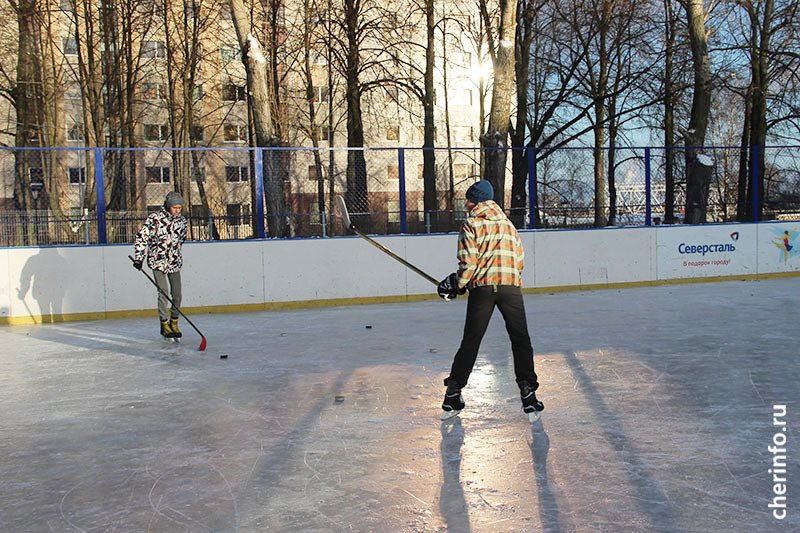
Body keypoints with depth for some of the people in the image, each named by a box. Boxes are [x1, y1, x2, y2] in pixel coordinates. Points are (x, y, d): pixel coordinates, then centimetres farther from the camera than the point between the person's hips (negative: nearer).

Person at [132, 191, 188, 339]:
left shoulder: (181, 221, 4)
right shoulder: (155, 219, -12)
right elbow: (141, 237, -9)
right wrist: (139, 257, -11)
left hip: (174, 262, 4)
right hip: (158, 261, -4)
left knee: (177, 294, 1)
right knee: (163, 292, -8)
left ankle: (174, 323, 16)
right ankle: (164, 325, 4)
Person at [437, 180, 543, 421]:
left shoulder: (471, 225, 5)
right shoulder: (508, 224, 21)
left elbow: (469, 263, -6)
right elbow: (520, 260, 20)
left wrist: (456, 284, 7)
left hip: (482, 287, -2)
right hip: (511, 285, 3)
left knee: (470, 341, 5)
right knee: (520, 340, 8)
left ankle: (453, 393, 11)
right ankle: (527, 391, -1)